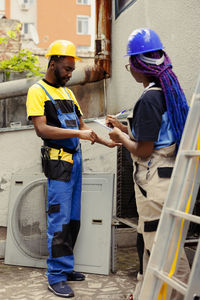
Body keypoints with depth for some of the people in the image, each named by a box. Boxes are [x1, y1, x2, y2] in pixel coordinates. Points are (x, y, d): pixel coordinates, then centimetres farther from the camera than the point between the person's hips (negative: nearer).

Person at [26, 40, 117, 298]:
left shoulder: (67, 92, 19)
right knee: (60, 220, -6)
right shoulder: (38, 91, -5)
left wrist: (107, 142, 12)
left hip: (75, 158, 8)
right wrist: (77, 133, -19)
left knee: (73, 218, 11)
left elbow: (81, 125, 22)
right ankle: (56, 277, 4)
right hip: (58, 160, -8)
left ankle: (66, 268, 22)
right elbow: (41, 129, -16)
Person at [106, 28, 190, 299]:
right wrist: (124, 127, 21)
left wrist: (120, 137, -1)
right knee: (150, 244, 21)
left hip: (155, 180, -10)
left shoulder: (149, 98, -20)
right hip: (169, 175, 10)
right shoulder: (170, 92, 9)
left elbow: (143, 151, -19)